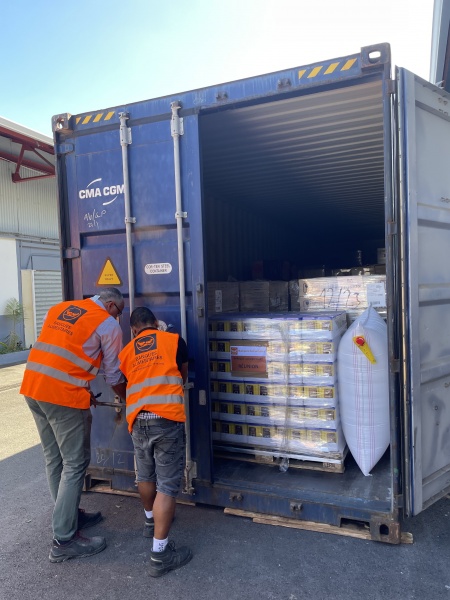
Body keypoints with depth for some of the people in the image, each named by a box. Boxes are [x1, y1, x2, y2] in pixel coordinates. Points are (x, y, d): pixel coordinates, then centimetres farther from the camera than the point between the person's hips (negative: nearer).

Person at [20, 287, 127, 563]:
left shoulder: (60, 308, 18)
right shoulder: (108, 324, -2)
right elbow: (114, 375, 3)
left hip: (33, 386, 8)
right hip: (63, 395, -8)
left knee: (55, 459, 19)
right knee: (75, 464, 4)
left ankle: (70, 516, 35)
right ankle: (64, 540, 11)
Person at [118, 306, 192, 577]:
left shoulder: (126, 351, 16)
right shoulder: (174, 340, 7)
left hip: (138, 420, 4)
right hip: (168, 418, -4)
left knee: (145, 476, 25)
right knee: (167, 485, 2)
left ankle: (151, 520, 47)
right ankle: (160, 554, 6)